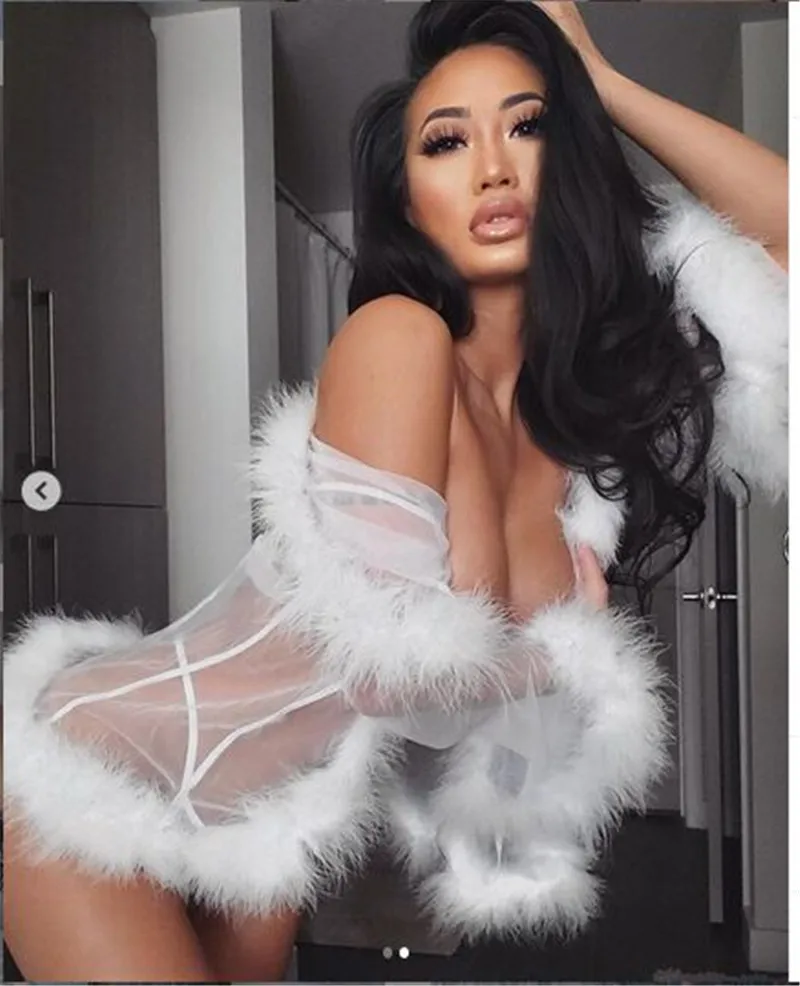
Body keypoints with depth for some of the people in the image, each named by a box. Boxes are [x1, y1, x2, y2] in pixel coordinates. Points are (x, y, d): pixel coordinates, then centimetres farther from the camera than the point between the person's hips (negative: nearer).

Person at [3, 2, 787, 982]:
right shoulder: (399, 335, -22)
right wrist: (565, 644, -6)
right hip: (103, 772, -6)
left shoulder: (585, 385, -3)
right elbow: (395, 659, -24)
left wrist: (602, 80, -6)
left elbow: (784, 227, -1)